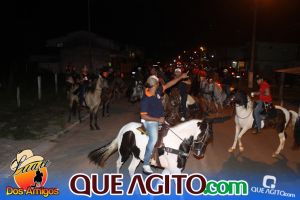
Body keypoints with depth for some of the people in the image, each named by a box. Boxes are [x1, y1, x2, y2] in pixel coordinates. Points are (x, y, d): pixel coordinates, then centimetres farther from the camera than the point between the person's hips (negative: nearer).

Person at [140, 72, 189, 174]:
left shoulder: (157, 91, -4)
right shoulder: (145, 100, -25)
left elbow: (168, 84, 9)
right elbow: (143, 116, -22)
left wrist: (180, 77, 10)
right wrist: (158, 119, -23)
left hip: (159, 119, 9)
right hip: (150, 121, -9)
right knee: (154, 139, -27)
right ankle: (146, 165, -15)